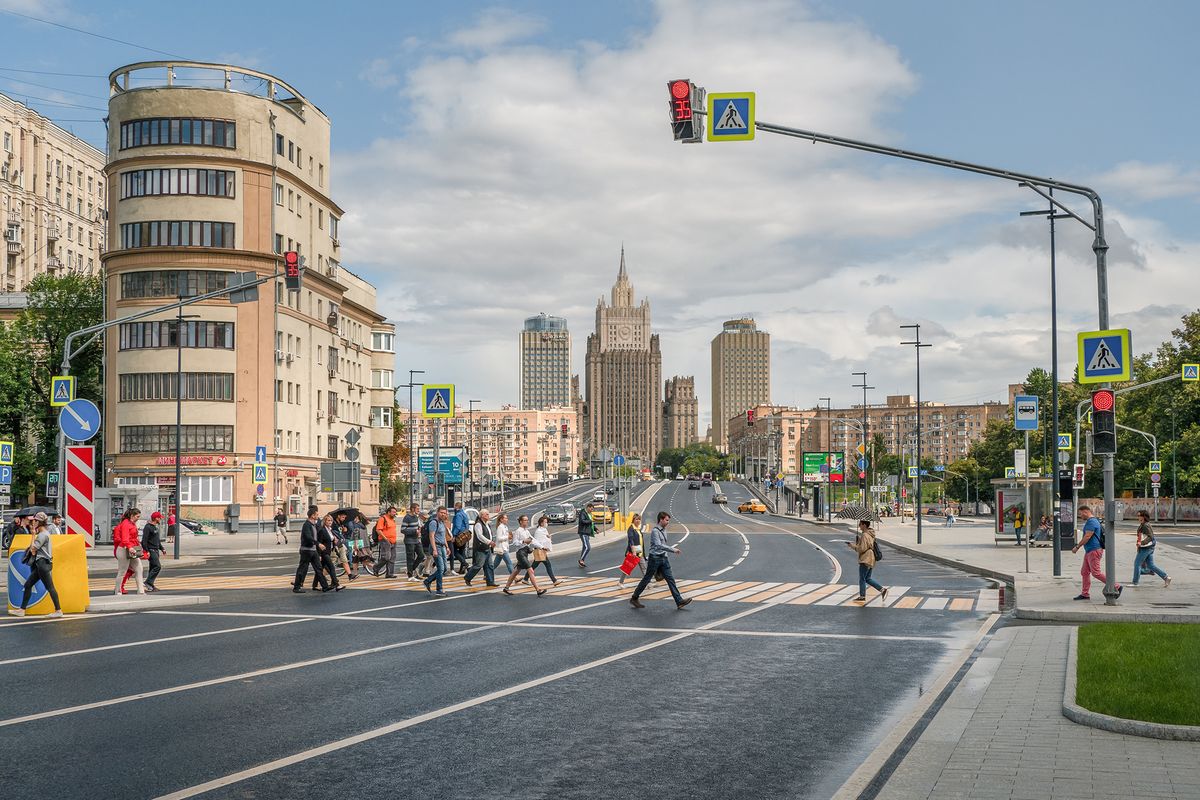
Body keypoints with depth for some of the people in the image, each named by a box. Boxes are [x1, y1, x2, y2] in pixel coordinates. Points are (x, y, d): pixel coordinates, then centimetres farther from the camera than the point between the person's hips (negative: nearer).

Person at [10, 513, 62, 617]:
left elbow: (33, 548, -16)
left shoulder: (42, 535, -14)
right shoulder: (44, 533, 18)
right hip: (40, 564, 11)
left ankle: (58, 610, -7)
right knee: (28, 584, 11)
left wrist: (33, 535, -8)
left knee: (49, 587, -9)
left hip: (43, 563, -11)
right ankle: (22, 609, 14)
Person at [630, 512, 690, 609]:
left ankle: (679, 601, -4)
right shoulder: (655, 531, -15)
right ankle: (634, 598, 15)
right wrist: (673, 550, -27)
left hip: (664, 558, 8)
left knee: (670, 579, 0)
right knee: (646, 579, 2)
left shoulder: (664, 530, 13)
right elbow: (659, 545, -26)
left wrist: (668, 556, 21)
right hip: (655, 558, -7)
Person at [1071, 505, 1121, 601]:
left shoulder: (1091, 522, -16)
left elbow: (1087, 537, -21)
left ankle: (1117, 587, -5)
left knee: (1096, 573, -11)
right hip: (1089, 551, 11)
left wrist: (1077, 547, -15)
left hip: (1094, 551, -11)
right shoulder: (1089, 521, 18)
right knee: (1084, 572, 10)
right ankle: (1085, 594, 12)